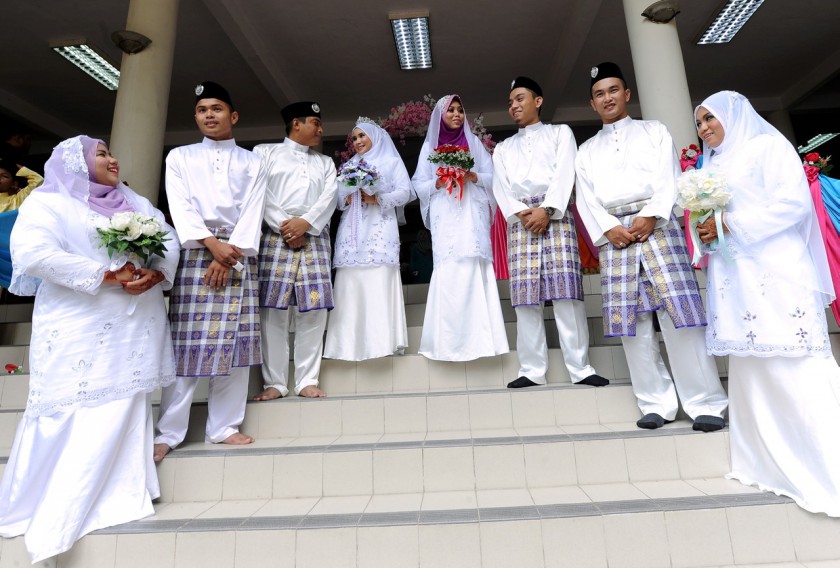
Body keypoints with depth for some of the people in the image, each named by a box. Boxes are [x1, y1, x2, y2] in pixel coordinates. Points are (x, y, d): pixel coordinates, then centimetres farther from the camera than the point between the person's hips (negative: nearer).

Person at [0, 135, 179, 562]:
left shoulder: (136, 202, 18)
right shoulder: (48, 200, 1)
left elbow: (169, 240, 10)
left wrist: (156, 273, -11)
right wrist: (108, 275, -19)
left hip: (135, 329, 5)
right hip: (79, 333, -4)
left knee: (124, 413, 9)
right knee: (71, 419, 1)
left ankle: (118, 493, 22)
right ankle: (49, 518, 17)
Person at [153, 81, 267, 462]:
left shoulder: (252, 162, 16)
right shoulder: (179, 157, 17)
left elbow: (252, 213, 3)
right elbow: (181, 208, 2)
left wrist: (229, 255, -10)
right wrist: (213, 245, -13)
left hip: (239, 255, 1)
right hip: (195, 253, 0)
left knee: (235, 341, -2)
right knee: (186, 342, -4)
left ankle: (223, 427, 6)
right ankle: (169, 432, 5)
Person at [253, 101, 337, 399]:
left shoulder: (325, 162, 24)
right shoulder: (265, 152, 15)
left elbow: (330, 196, 7)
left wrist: (306, 223, -9)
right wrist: (283, 226, -10)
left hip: (315, 239, 3)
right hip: (276, 237, -2)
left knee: (314, 309, -4)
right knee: (273, 309, -6)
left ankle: (307, 381, 3)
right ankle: (274, 382, 2)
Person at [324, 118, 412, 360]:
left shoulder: (392, 161, 16)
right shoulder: (348, 166, 27)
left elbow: (405, 192, 3)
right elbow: (336, 197, 17)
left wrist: (378, 198, -10)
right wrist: (347, 199, -4)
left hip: (380, 229, -3)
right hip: (352, 231, 4)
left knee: (380, 283, -13)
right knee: (351, 284, -6)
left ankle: (383, 341, -13)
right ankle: (351, 342, -5)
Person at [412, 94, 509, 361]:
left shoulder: (474, 142, 17)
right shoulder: (429, 145, 16)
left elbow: (493, 178, 10)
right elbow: (419, 185, 10)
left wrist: (473, 176, -8)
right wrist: (438, 182, -9)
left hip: (471, 214, 1)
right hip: (444, 217, 0)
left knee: (474, 269, -11)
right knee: (448, 272, -10)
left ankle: (477, 337, -8)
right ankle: (449, 342, -6)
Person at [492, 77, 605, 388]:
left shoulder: (560, 132, 21)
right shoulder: (503, 147, 27)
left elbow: (565, 172, 3)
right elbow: (500, 186, 10)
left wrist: (547, 210, -13)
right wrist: (520, 213, -9)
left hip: (555, 214, -2)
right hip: (520, 219, 2)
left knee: (566, 292, -11)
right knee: (525, 296, -6)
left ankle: (580, 368, -7)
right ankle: (532, 370, -3)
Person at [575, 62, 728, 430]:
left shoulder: (654, 130, 20)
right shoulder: (587, 150, 22)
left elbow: (668, 177, 5)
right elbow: (586, 198, 8)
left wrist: (651, 216, -12)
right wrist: (608, 228, -8)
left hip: (657, 224, -1)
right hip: (614, 233, 2)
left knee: (678, 311, -10)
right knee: (630, 319, -4)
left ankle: (705, 403, -2)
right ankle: (657, 403, 3)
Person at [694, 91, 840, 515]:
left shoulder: (768, 145, 4)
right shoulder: (713, 166, 23)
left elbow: (794, 202, -9)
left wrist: (730, 224, -14)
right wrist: (704, 231, 0)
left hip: (775, 273, -6)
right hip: (733, 279, 7)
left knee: (796, 370, -8)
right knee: (751, 371, 7)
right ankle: (775, 465, 16)